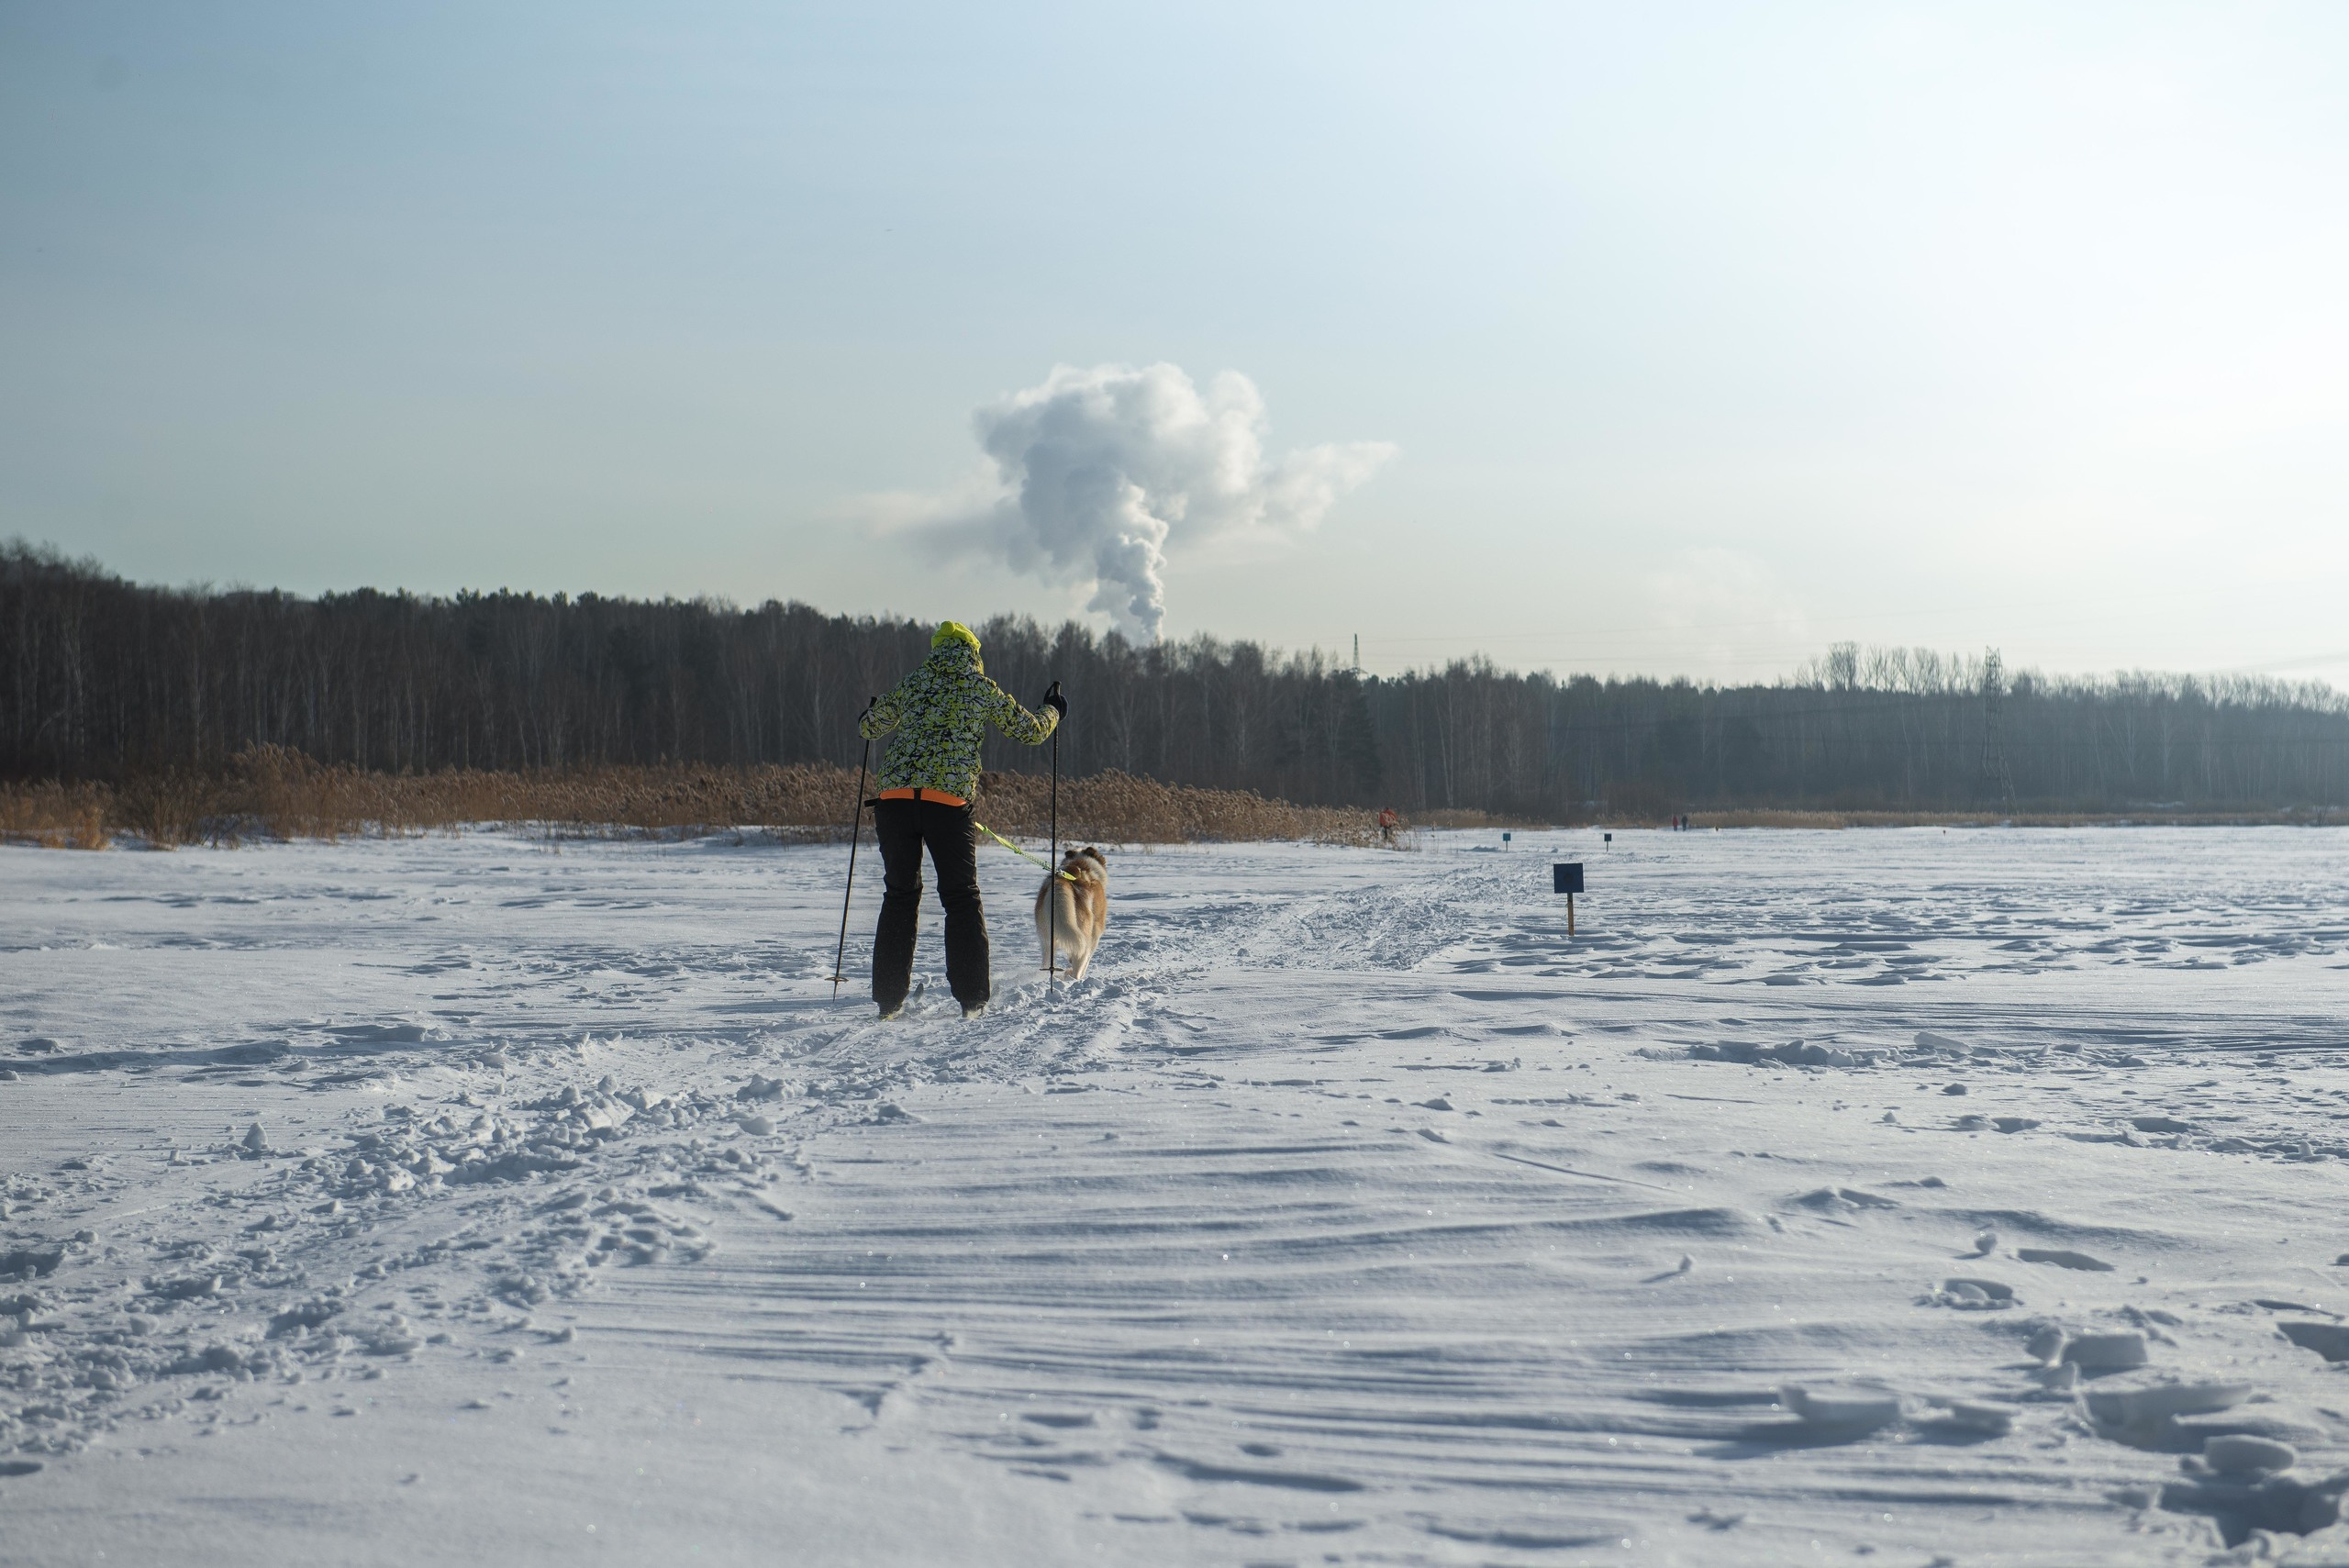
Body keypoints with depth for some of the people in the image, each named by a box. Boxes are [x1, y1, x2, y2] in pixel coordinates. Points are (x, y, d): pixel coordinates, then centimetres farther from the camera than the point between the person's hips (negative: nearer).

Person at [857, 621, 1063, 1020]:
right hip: (949, 801, -2)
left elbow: (868, 728, 25)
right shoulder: (982, 688, 10)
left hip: (895, 796, 2)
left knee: (899, 897, 12)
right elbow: (1031, 731, 17)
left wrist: (870, 716, 50)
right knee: (962, 897, 9)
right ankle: (973, 998, 5)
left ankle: (889, 999, 9)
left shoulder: (912, 684, 16)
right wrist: (1052, 712, 39)